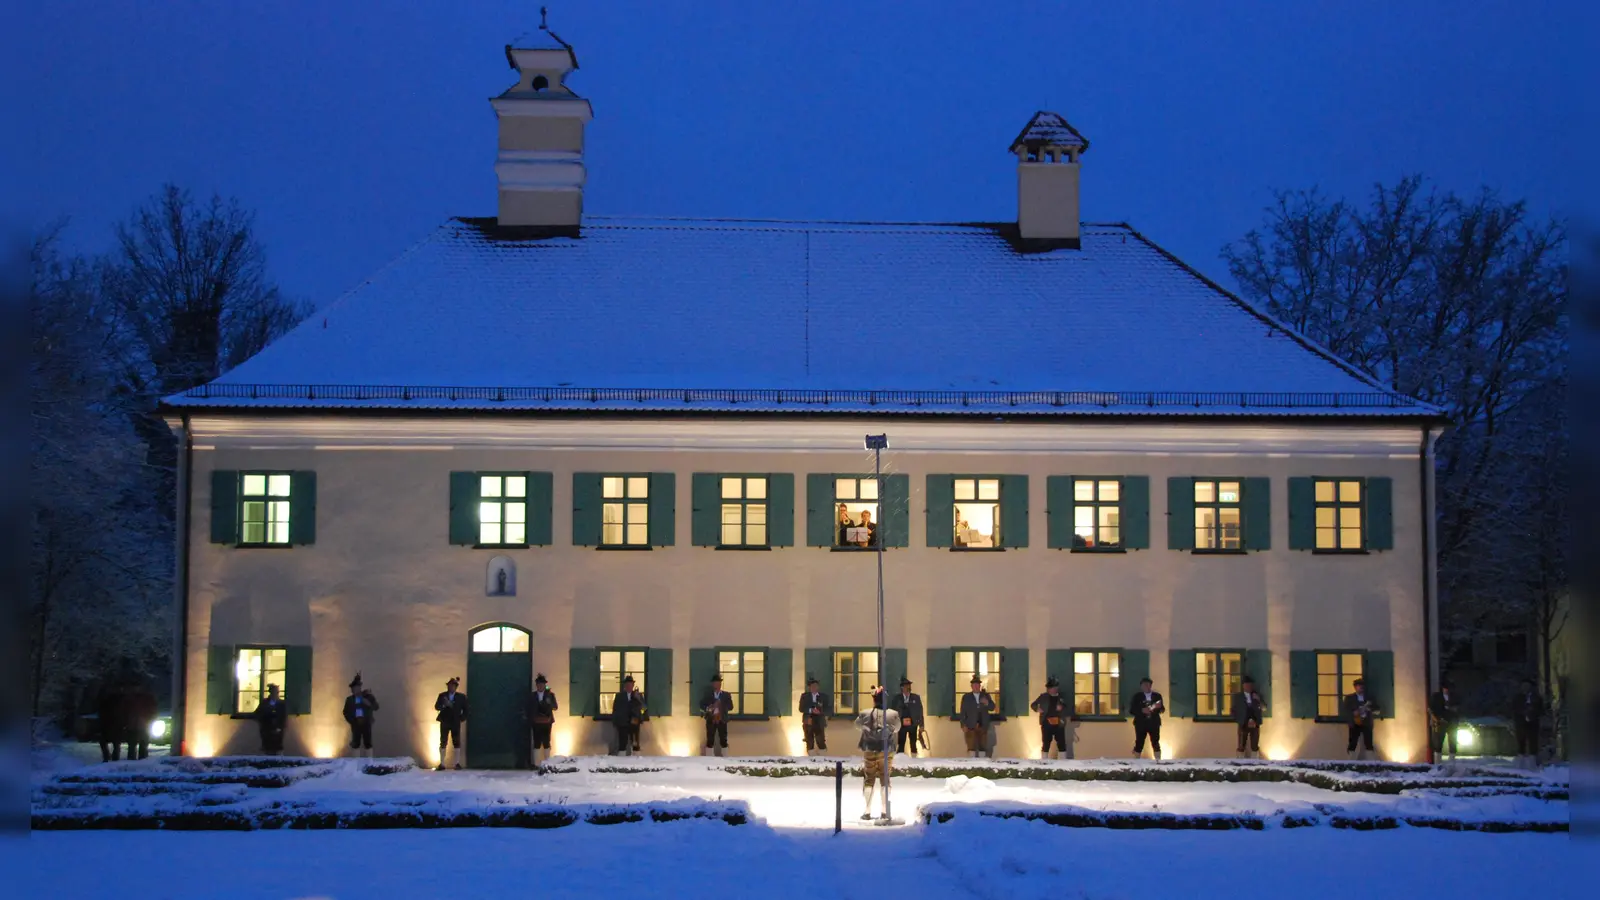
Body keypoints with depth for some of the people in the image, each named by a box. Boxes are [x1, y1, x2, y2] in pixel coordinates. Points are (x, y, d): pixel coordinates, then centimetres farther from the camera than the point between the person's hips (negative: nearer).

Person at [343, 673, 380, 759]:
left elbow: (376, 707, 0)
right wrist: (351, 721, -2)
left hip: (366, 723, -2)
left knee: (368, 743, -4)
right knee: (356, 743, 1)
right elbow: (346, 712, 10)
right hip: (356, 724, 2)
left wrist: (369, 704, -19)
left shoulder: (367, 697, 4)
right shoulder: (349, 699, 9)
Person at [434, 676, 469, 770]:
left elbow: (465, 708, 5)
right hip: (444, 722, 1)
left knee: (456, 742, -3)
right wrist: (444, 704, -21)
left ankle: (457, 763, -1)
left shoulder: (461, 697, 3)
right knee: (443, 743, -1)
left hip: (455, 722, -1)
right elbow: (436, 706, -3)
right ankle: (442, 764, 0)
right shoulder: (442, 695, 6)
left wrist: (463, 718, -6)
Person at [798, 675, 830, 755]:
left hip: (819, 723, -1)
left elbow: (829, 710, -1)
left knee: (821, 743, -7)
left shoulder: (824, 697, 4)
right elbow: (801, 708, -3)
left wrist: (820, 711, -20)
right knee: (810, 744, 3)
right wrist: (811, 710, -20)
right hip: (808, 723, 1)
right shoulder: (804, 696, 6)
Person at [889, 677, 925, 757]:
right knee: (901, 745, -4)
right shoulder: (896, 698, 0)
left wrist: (921, 725, 0)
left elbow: (920, 711, 5)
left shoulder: (916, 697, 4)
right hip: (901, 725, -2)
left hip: (913, 724, 2)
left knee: (913, 745, 9)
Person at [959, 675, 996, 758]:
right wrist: (963, 725, -6)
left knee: (983, 747, 2)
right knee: (971, 747, -8)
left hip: (983, 726, 2)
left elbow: (992, 708, 5)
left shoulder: (986, 696, 10)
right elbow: (963, 712, 2)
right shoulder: (966, 697, 5)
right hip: (970, 727, -2)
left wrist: (987, 703, -17)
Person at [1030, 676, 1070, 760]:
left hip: (1058, 724, 1)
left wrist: (1061, 708, -8)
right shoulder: (1043, 697, 5)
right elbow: (1033, 705, 11)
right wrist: (1038, 709, -9)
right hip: (1046, 724, -1)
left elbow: (1066, 711, 14)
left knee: (1061, 744, 2)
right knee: (1045, 744, 2)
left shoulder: (1062, 697, 7)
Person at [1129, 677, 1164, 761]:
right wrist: (1142, 710, -18)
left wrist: (1159, 707, -14)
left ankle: (1158, 761, -1)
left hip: (1154, 723, 2)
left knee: (1155, 743, -2)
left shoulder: (1157, 695, 8)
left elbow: (1162, 709, 10)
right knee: (1139, 743, -1)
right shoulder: (1137, 696, 1)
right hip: (1141, 723, -2)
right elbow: (1131, 710, -2)